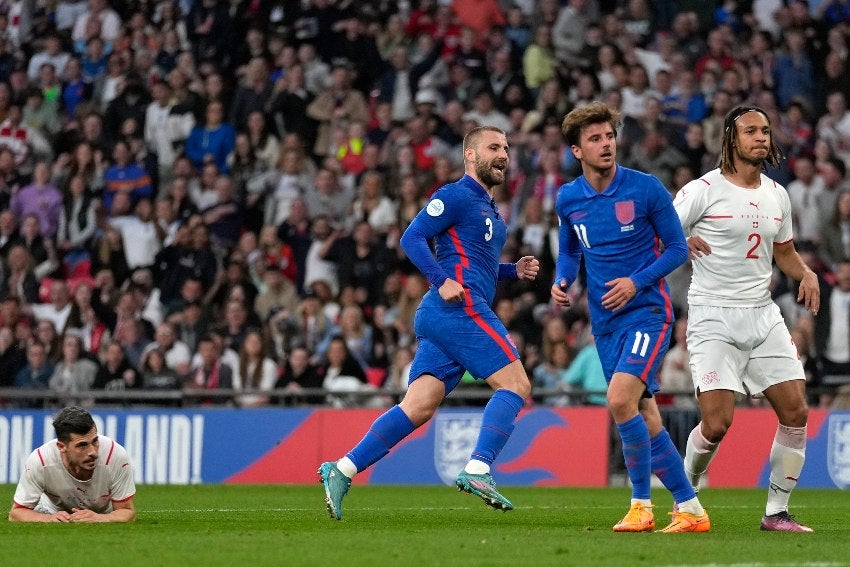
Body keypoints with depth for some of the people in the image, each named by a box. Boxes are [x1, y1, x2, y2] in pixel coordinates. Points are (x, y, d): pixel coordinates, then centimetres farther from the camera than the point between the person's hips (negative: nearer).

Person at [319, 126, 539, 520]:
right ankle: (478, 469, -23)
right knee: (515, 385, -12)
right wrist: (443, 281, -22)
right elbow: (412, 238, -11)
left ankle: (342, 470, -7)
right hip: (460, 308, -9)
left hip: (440, 314, 9)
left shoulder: (488, 209, 27)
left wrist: (515, 271, 20)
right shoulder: (456, 196, -3)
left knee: (417, 408, -1)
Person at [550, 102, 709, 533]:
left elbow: (677, 248, -2)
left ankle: (641, 504, -10)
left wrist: (637, 282, -15)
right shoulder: (568, 199, 4)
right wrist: (562, 281, 0)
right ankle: (690, 510, 17)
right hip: (605, 321, 5)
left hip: (647, 311, -5)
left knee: (620, 400, -23)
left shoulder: (646, 189, -8)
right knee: (644, 420, 6)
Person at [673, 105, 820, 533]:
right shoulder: (704, 190, -7)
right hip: (714, 319, -6)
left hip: (763, 316, 6)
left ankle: (777, 511, 7)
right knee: (717, 423, -14)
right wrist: (682, 242, -27)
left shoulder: (777, 194, 12)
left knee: (796, 411, -5)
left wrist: (807, 274, 4)